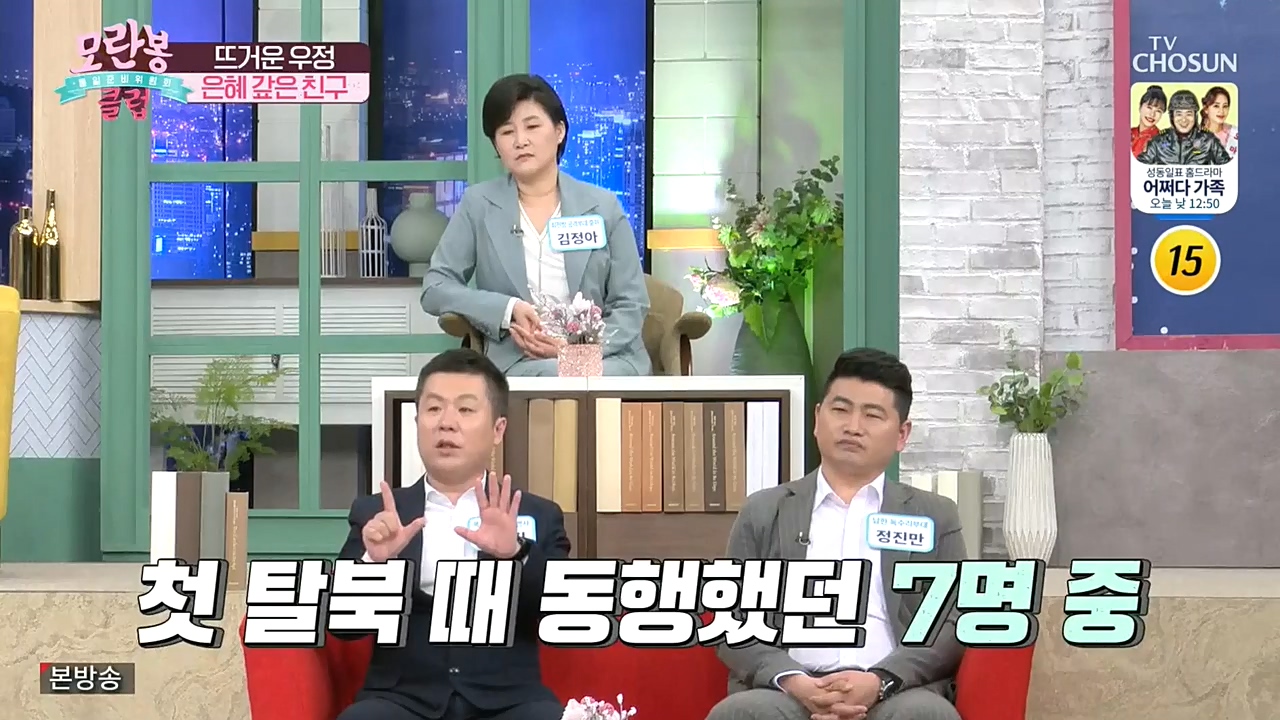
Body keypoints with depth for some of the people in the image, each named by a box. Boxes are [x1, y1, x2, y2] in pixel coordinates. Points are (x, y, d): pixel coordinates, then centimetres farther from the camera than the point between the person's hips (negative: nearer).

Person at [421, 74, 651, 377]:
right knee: (550, 376, -36)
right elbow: (435, 289, 6)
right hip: (518, 361, -1)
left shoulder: (603, 207, 11)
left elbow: (631, 305, 9)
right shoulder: (478, 205, 11)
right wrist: (509, 310, -11)